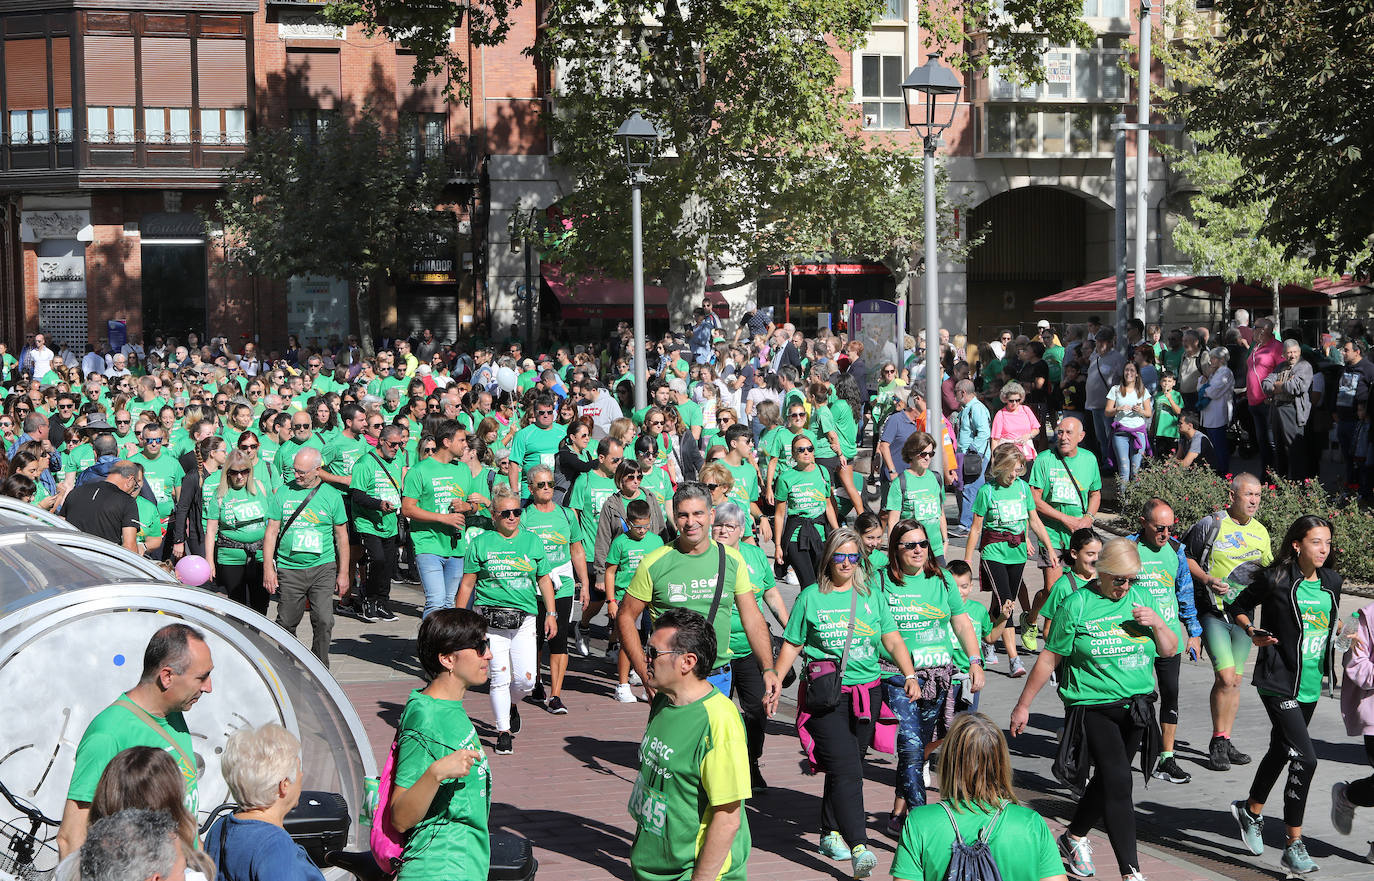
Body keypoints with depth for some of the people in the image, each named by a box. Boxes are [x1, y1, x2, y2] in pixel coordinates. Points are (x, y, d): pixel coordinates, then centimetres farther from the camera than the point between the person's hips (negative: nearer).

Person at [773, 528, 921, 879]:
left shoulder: (871, 596, 9)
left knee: (847, 767, 10)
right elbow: (791, 646, 7)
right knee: (846, 770, -13)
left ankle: (831, 832, 28)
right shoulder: (811, 597, 3)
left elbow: (893, 640, 6)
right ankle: (859, 848, -19)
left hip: (866, 693, 3)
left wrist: (909, 675, -8)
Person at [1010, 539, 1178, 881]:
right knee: (1118, 782, -15)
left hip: (1136, 708, 5)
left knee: (1107, 781, 14)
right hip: (1093, 708, -5)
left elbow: (1169, 651, 12)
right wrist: (1023, 704, 1)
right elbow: (1048, 659, -2)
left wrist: (1157, 623, -9)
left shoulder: (1141, 599, 7)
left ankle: (1074, 837, 39)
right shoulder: (1077, 605, -7)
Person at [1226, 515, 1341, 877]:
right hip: (1278, 681, -7)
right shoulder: (1275, 579, -11)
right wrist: (1252, 632, -14)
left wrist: (1338, 635, 3)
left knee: (1281, 751, 22)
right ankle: (1293, 845, -7)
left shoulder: (1331, 582, 5)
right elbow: (1237, 606, 2)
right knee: (1305, 757, -16)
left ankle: (1251, 810, 46)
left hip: (1310, 684, 7)